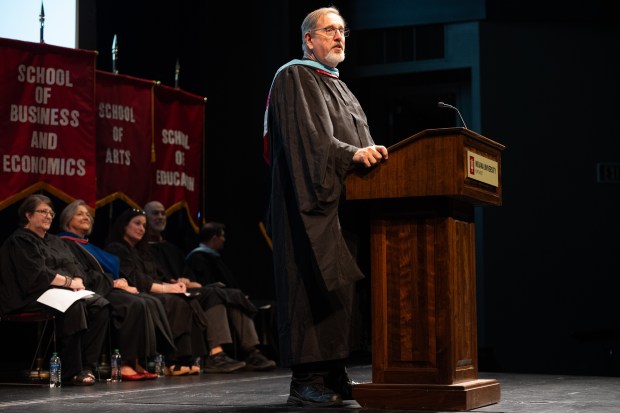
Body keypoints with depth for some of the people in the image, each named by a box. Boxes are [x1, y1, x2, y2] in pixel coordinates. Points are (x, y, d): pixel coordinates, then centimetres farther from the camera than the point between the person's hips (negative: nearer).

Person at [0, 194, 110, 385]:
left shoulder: (54, 241, 25)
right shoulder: (19, 241, -1)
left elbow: (74, 266, 17)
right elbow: (36, 274, -14)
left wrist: (78, 281, -6)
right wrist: (68, 282, -14)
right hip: (34, 296, -8)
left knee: (100, 305, -20)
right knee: (74, 307, -36)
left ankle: (88, 365, -23)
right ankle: (72, 371, -32)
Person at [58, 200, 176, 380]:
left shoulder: (89, 245, 30)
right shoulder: (66, 243, 1)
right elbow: (83, 275, -12)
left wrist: (123, 283, 3)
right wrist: (114, 283, -11)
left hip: (111, 288, 9)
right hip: (96, 291, -9)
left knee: (153, 303, -14)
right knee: (136, 305, -31)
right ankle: (127, 363, -30)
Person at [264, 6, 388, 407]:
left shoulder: (339, 87, 26)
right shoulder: (294, 78, -2)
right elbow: (308, 135, -16)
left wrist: (373, 158, 7)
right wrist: (352, 153, -25)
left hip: (344, 201, 9)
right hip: (314, 199, -9)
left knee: (339, 285, 6)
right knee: (315, 284, -12)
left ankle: (334, 374, 9)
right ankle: (307, 379, -10)